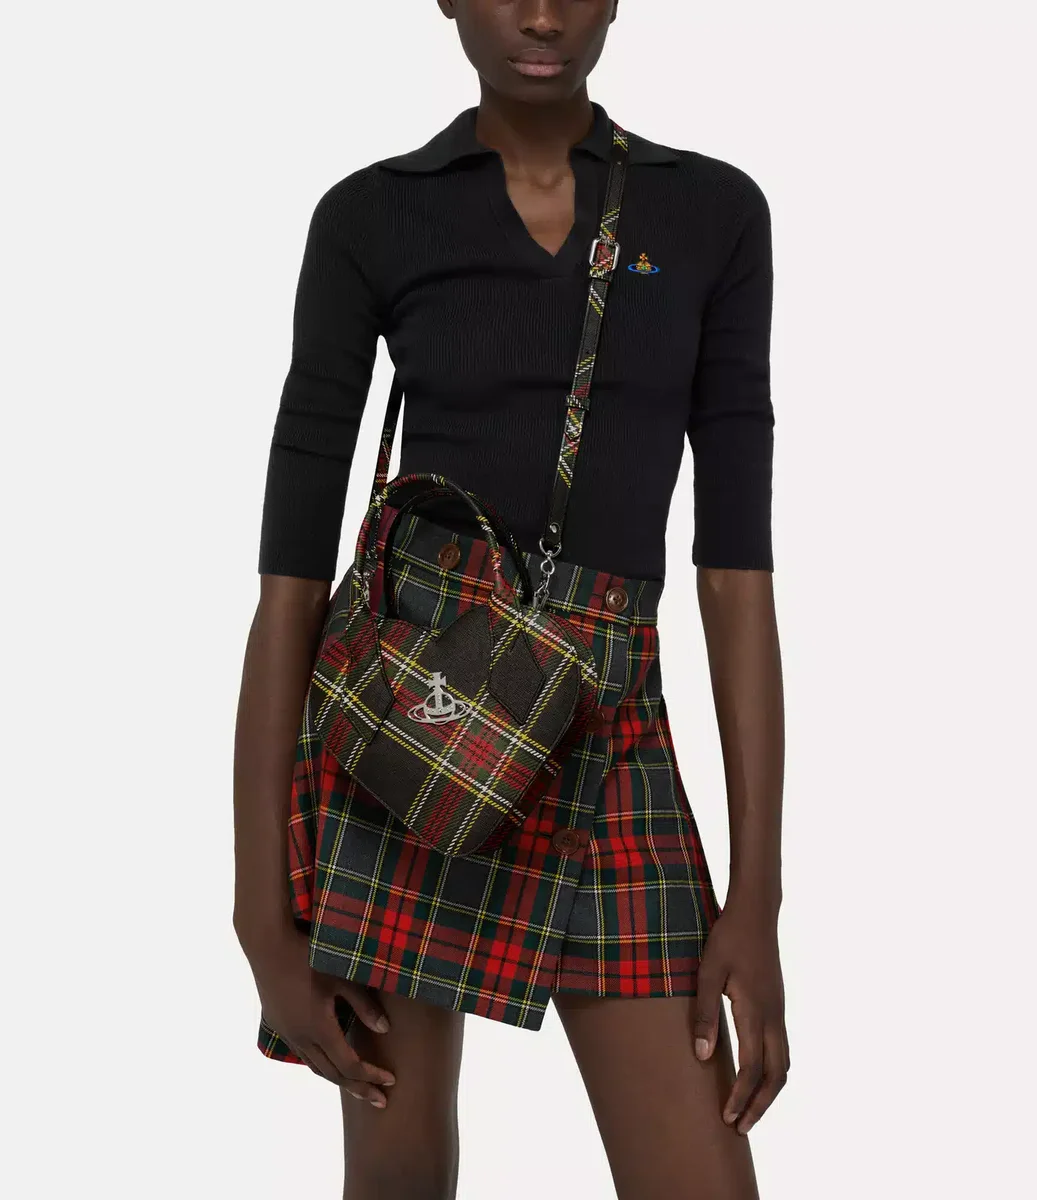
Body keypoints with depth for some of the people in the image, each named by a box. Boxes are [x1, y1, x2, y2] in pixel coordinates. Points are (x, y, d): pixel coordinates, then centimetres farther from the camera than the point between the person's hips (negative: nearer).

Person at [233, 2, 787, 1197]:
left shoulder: (716, 214, 7)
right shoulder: (368, 221, 1)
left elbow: (740, 560, 2)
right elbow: (290, 573, -2)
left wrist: (756, 901, -3)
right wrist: (262, 920, -7)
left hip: (608, 755, 2)